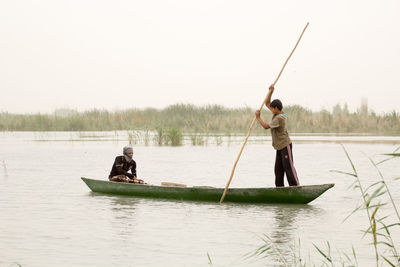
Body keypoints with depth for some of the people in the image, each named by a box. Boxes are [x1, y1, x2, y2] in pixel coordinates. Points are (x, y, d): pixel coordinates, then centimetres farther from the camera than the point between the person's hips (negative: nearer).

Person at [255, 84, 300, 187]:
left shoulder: (279, 118, -20)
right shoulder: (277, 113, 8)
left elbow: (266, 126, -19)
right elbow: (267, 103, 17)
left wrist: (258, 117, -10)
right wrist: (270, 91, 6)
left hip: (285, 145, -10)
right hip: (279, 147, 10)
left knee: (289, 167, -9)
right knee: (278, 169, 7)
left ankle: (296, 187, -8)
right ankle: (279, 187, 10)